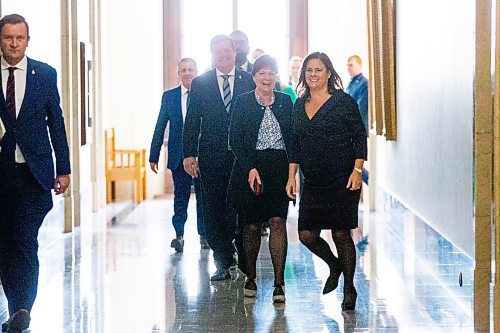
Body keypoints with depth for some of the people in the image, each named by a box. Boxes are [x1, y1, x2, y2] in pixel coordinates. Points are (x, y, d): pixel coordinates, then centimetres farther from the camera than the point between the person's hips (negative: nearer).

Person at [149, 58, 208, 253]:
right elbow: (160, 127, 7)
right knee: (180, 196, 3)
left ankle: (203, 235, 17)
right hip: (178, 155, 1)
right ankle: (179, 235, 8)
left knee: (203, 196, 7)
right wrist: (154, 156, 3)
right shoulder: (169, 96, 5)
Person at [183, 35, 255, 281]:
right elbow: (192, 121, 4)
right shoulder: (200, 83, 5)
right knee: (213, 212, 3)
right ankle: (223, 261, 11)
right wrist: (189, 153, -4)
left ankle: (245, 261, 14)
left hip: (243, 156, -1)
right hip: (211, 157, 1)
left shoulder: (249, 81, 4)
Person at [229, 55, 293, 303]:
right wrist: (250, 168, -13)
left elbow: (292, 136, 11)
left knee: (278, 222, -10)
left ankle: (279, 283, -10)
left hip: (280, 168, 1)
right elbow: (234, 139, -2)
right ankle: (250, 278, 21)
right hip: (250, 168, -1)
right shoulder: (243, 102, 2)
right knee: (252, 224, 4)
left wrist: (292, 168, 1)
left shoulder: (285, 101, 9)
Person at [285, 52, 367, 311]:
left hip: (342, 182, -5)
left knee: (341, 234, -1)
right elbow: (295, 144, 15)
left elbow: (360, 137, -5)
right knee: (306, 234, 0)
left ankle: (349, 288, 15)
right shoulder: (300, 105, 11)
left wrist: (357, 171, -13)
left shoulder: (343, 101, -4)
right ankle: (334, 266, 29)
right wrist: (291, 176, 10)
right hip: (313, 183, 5)